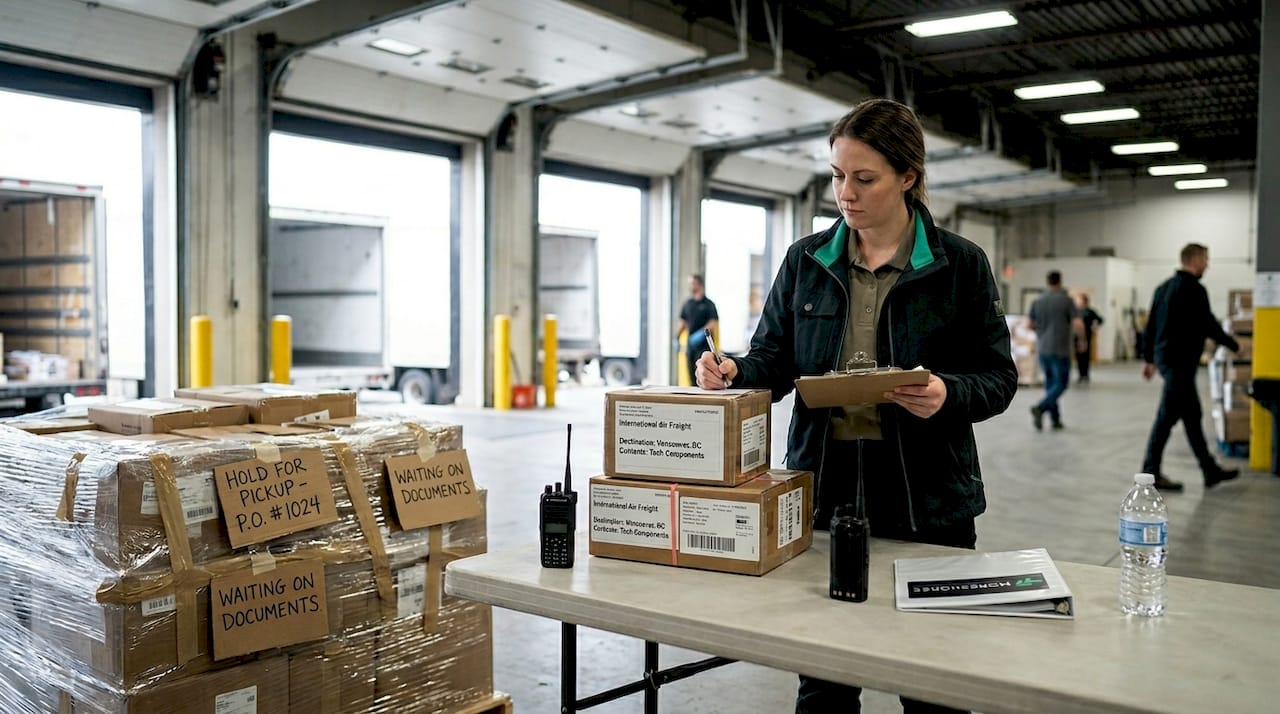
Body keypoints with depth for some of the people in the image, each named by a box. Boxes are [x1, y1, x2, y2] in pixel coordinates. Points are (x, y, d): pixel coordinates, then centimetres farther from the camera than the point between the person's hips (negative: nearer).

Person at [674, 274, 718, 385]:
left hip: (704, 343, -5)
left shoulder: (708, 304, -3)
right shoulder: (687, 303, 12)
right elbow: (682, 322, 18)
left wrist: (702, 333, -23)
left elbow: (714, 322, -11)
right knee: (691, 374, 7)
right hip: (690, 342, 6)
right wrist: (677, 337, 11)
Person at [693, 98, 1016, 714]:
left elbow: (998, 376, 0)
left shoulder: (960, 264, -1)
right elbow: (773, 360, 7)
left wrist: (948, 394, -20)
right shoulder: (806, 260, 6)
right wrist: (734, 372, -14)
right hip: (822, 492, 2)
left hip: (926, 501, -1)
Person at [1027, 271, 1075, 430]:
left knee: (1050, 382, 13)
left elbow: (1029, 324, 3)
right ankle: (1040, 408, -20)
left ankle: (1055, 419, 14)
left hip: (1043, 348, 5)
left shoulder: (1037, 301, 4)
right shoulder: (1067, 300, -8)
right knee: (1061, 384, 1)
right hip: (1060, 349, -5)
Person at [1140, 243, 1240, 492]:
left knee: (1192, 415, 15)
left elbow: (1150, 325, 16)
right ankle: (1151, 472, -2)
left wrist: (1148, 358, 21)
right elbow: (1209, 325, -11)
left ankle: (1210, 470, 22)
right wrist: (1234, 346, 4)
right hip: (1180, 361, -10)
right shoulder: (1194, 289, -13)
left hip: (1164, 356, 10)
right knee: (1167, 416, -6)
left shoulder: (1164, 287, 14)